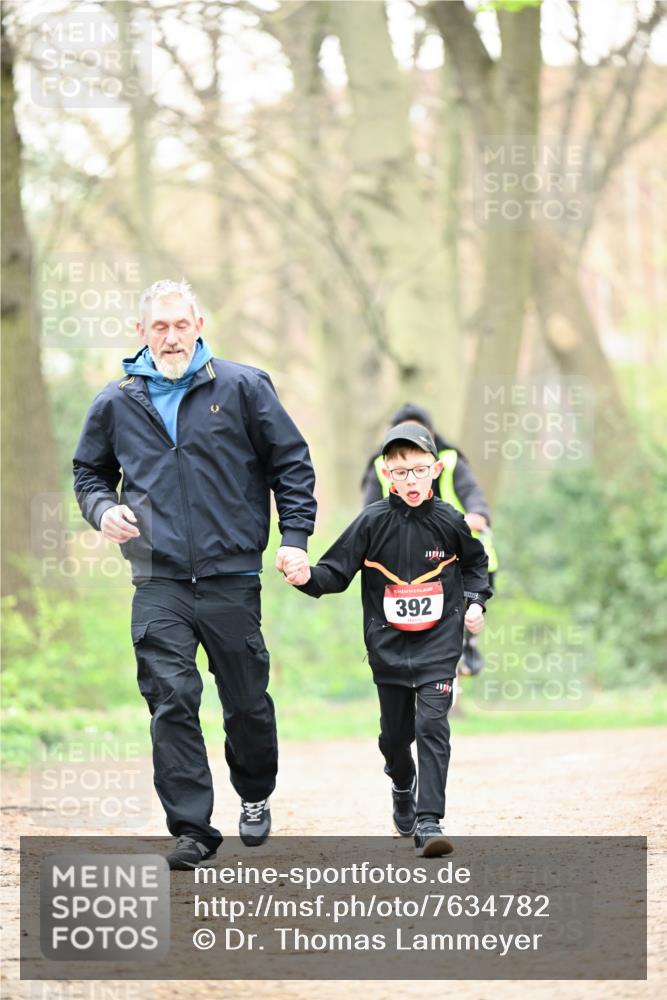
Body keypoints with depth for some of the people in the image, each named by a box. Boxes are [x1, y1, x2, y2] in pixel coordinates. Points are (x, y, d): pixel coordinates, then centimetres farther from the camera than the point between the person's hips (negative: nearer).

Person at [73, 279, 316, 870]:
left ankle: (256, 797, 35)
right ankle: (193, 831, -7)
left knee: (247, 702, 10)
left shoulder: (243, 388, 2)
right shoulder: (116, 402, 8)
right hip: (158, 583, 1)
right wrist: (102, 509, -1)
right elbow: (89, 472, 21)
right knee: (171, 701, -10)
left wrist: (295, 537, -2)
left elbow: (292, 462, 6)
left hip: (232, 578, -1)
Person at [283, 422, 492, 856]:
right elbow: (337, 571, -7)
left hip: (438, 641, -1)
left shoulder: (450, 522, -3)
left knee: (432, 724, -14)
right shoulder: (373, 522, -7)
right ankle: (403, 788, 45)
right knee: (395, 732, 12)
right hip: (389, 644, 1)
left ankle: (429, 823, -16)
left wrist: (476, 601, 4)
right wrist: (308, 577, -26)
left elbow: (475, 562, 17)